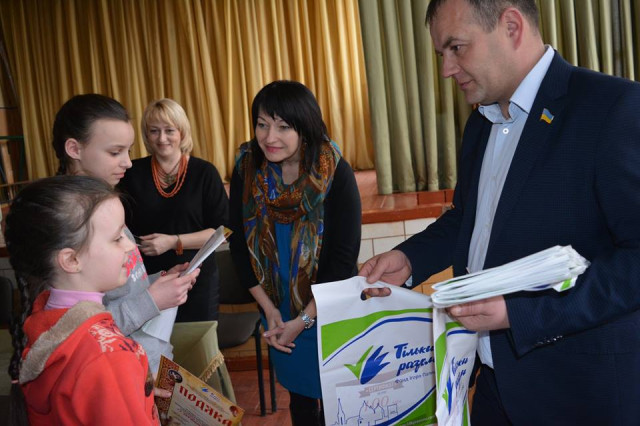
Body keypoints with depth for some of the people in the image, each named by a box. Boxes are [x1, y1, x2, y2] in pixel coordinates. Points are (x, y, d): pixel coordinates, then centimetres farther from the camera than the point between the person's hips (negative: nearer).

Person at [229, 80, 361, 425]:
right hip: (278, 313, 3)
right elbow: (240, 245, -1)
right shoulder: (246, 170, -8)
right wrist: (269, 309, -5)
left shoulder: (336, 175, -17)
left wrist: (304, 320, -15)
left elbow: (344, 258, -16)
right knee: (301, 397, 16)